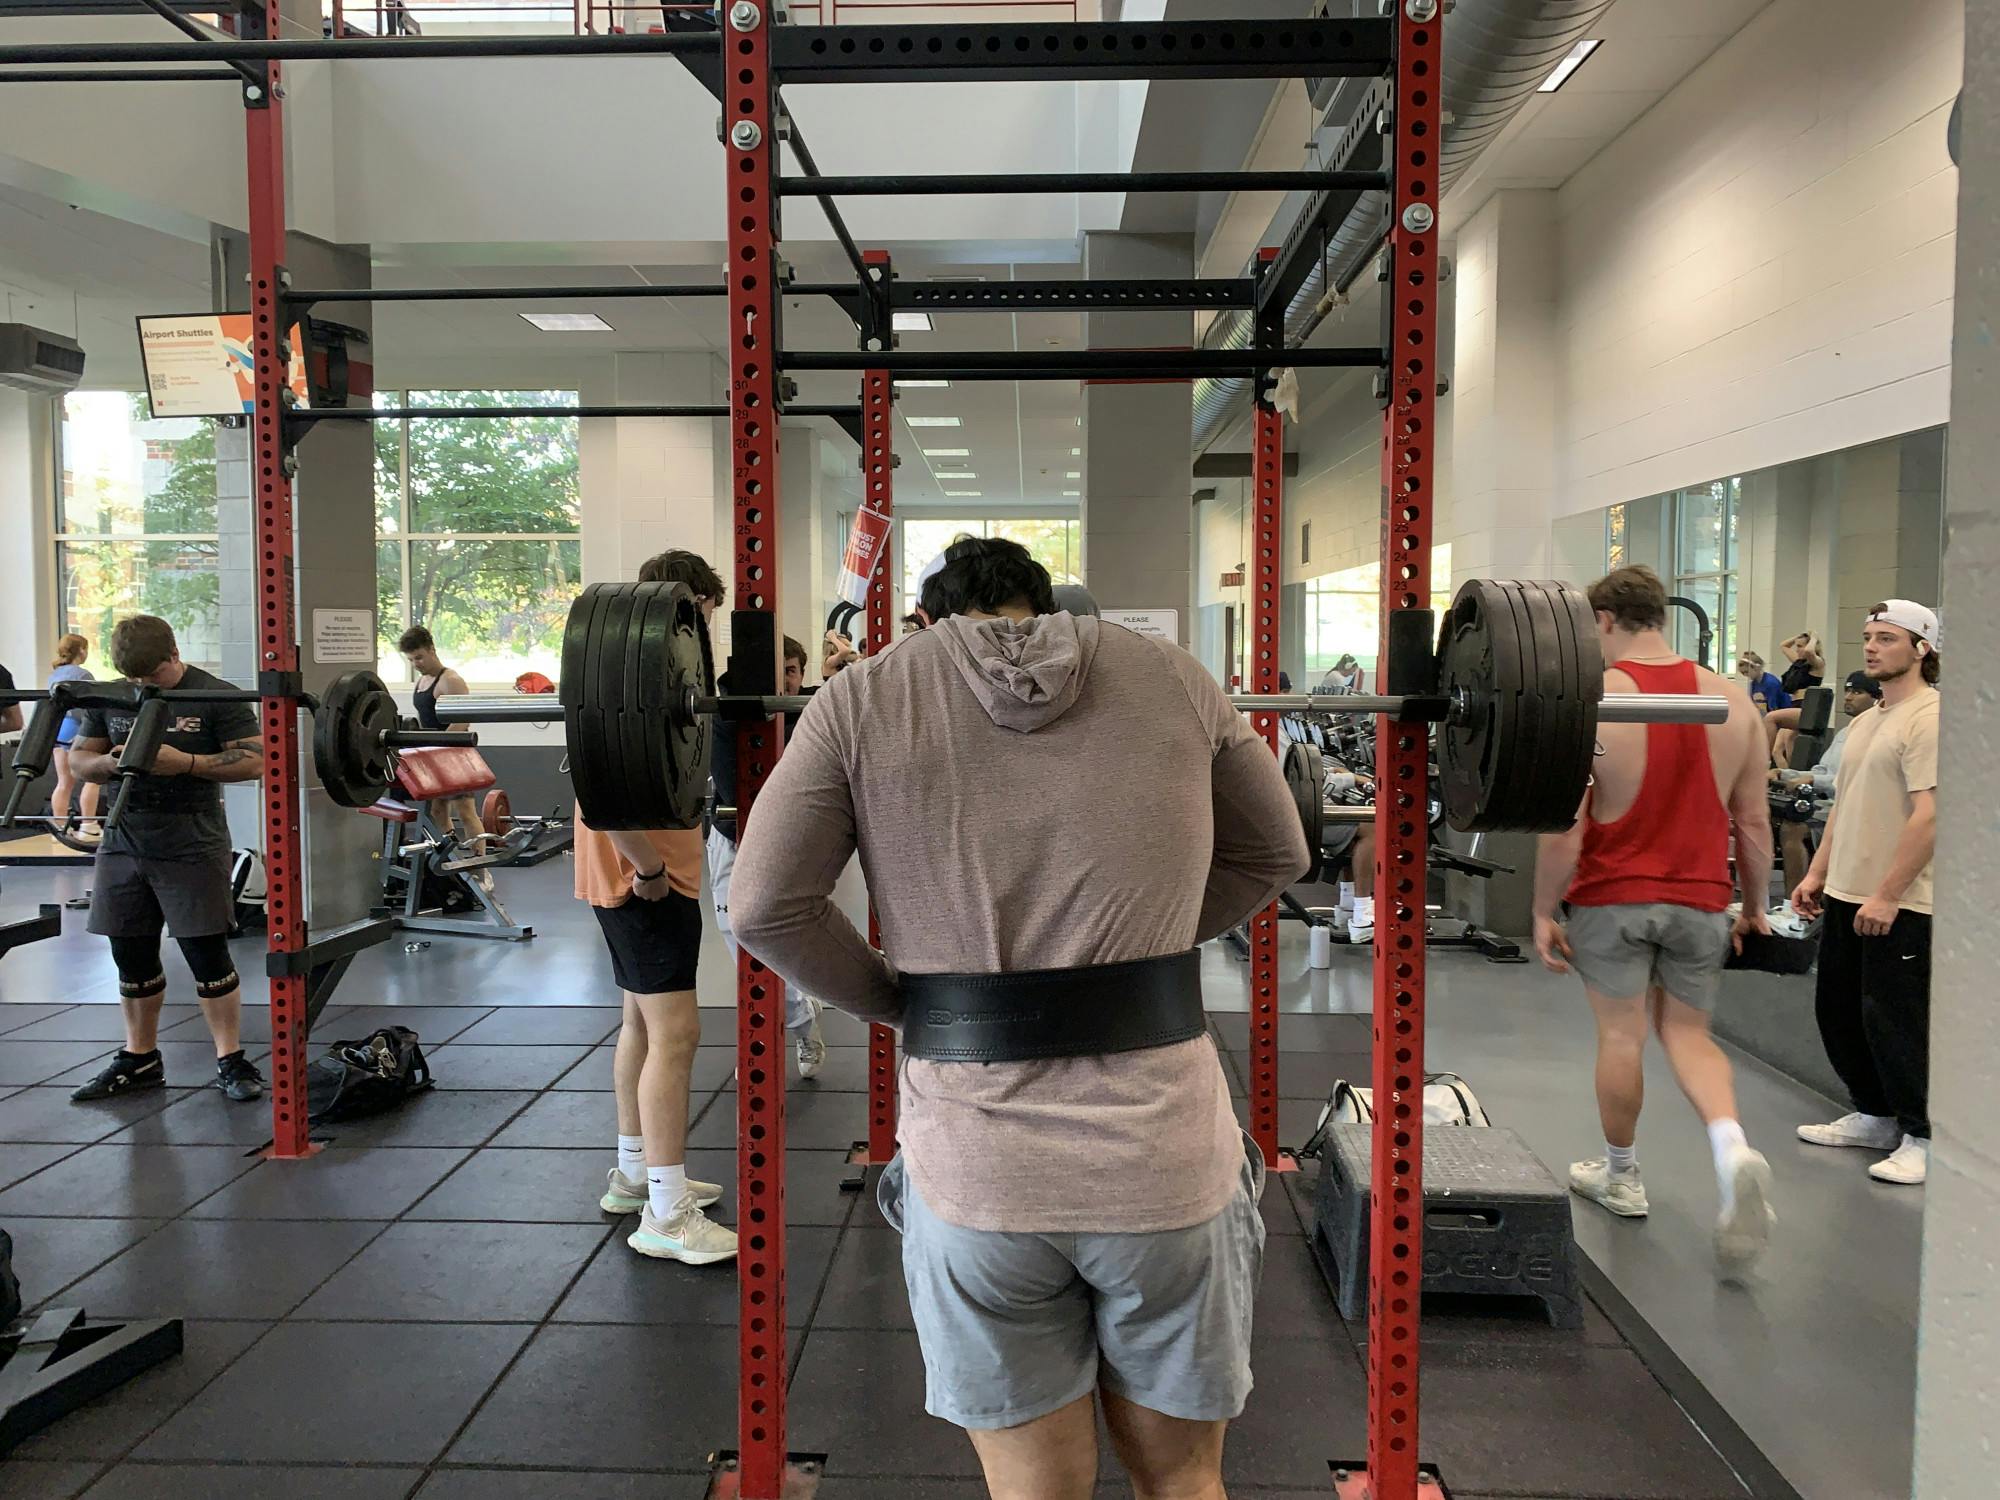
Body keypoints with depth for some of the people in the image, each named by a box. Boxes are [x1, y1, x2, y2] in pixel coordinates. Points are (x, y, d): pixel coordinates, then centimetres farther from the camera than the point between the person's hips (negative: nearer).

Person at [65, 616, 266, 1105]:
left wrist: (186, 763, -22)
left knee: (207, 954, -3)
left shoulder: (216, 696, -7)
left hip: (192, 851, -5)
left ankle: (231, 1061, 7)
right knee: (132, 956, 13)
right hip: (123, 846, 5)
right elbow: (78, 760, 12)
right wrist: (109, 762, -11)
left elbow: (254, 761, -10)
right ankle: (139, 1059, 27)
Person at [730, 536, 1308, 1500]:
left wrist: (897, 998, 9)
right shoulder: (1172, 678, 6)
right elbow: (1277, 856, 15)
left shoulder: (865, 699, 1)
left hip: (972, 1171, -1)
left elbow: (764, 907, -3)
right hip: (1164, 1157, 1)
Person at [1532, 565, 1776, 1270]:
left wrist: (1543, 911, -4)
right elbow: (1755, 822, 5)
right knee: (1688, 1033, 17)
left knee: (1620, 1033, 10)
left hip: (1614, 897, -3)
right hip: (1699, 901, 4)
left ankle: (1621, 1177, 26)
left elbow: (1564, 827, -13)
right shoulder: (1733, 700, 1)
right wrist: (1756, 907, 17)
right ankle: (1733, 1148, -8)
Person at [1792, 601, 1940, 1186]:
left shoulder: (1928, 719, -15)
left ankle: (1923, 1138, 12)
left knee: (1893, 1022, -2)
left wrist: (1887, 896, -23)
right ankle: (1875, 1116, 30)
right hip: (1845, 894, 9)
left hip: (1898, 904, -9)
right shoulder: (1866, 720, 15)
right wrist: (1817, 874, 15)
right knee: (1838, 1011, 15)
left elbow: (1930, 815, -21)